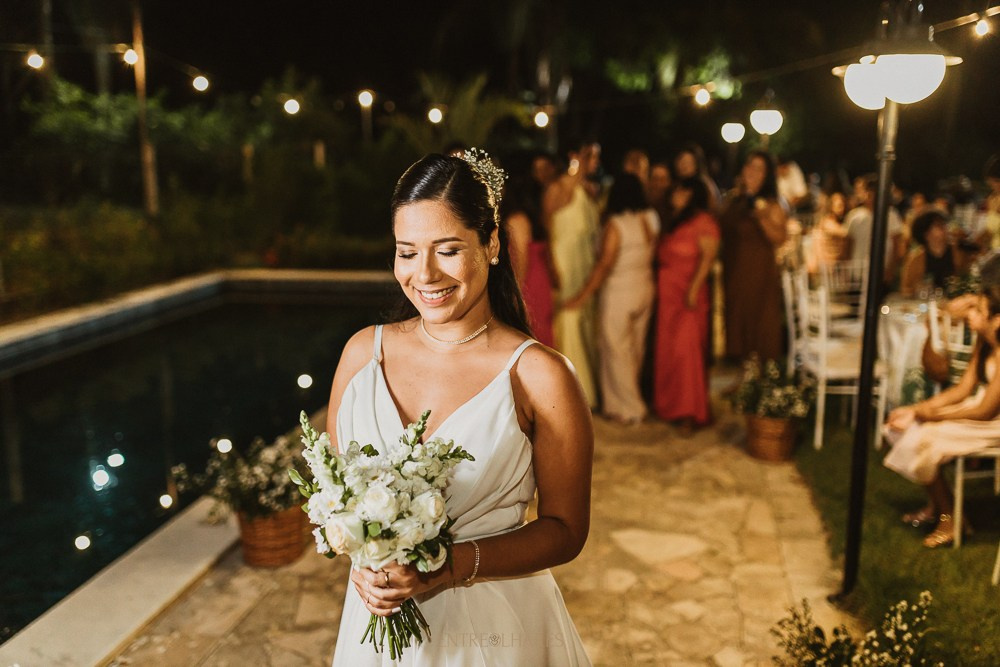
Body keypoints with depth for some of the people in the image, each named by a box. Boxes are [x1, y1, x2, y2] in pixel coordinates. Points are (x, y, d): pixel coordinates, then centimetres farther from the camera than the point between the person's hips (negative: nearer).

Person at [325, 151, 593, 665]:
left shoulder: (539, 375, -16)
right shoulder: (363, 351, -5)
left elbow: (565, 529, -10)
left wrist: (455, 565, -22)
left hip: (494, 624, -3)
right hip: (378, 619, 3)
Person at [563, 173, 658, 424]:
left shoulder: (615, 224, -18)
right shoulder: (651, 219, -1)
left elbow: (604, 264, -21)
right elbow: (651, 254, 0)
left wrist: (583, 295, -17)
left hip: (619, 293, -6)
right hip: (645, 289, 7)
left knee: (616, 349, 6)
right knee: (636, 347, 17)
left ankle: (628, 408, 13)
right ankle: (631, 398, 32)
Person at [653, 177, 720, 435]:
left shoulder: (703, 222, -7)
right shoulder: (675, 222, 20)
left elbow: (708, 256, -17)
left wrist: (694, 288, -25)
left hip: (687, 296, -8)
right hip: (667, 294, 8)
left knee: (685, 351, -11)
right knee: (666, 350, 10)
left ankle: (689, 413, -7)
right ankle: (669, 405, 21)